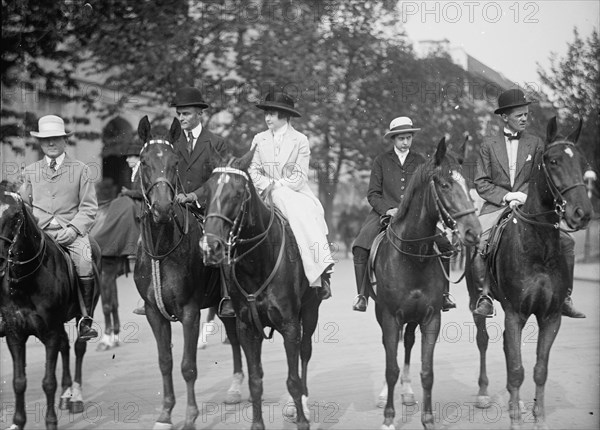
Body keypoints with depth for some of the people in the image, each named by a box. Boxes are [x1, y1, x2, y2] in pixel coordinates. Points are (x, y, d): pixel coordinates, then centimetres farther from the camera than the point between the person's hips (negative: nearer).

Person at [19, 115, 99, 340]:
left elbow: (88, 207, 4)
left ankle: (86, 320, -20)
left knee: (84, 263, -29)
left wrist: (73, 228, -12)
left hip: (72, 231, -2)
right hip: (39, 231, 2)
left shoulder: (81, 170, 8)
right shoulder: (30, 171, 17)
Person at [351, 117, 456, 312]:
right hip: (385, 213, -1)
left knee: (444, 245, -17)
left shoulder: (420, 161, 12)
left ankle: (443, 293, -4)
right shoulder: (381, 161, 7)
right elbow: (372, 194, 4)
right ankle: (362, 294, -14)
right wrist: (388, 209, -14)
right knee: (360, 247, -24)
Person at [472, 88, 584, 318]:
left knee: (566, 242, -14)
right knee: (476, 246, -27)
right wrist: (505, 196, -13)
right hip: (496, 206, -1)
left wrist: (523, 195, -13)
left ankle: (564, 297, -3)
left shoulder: (535, 143, 10)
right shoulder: (488, 144, 6)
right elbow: (481, 183, 2)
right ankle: (484, 296, -14)